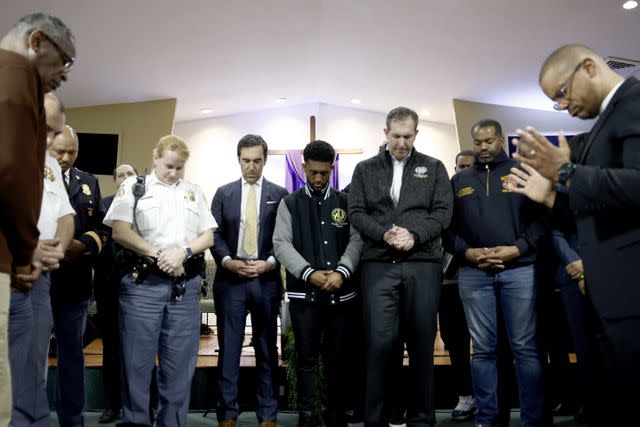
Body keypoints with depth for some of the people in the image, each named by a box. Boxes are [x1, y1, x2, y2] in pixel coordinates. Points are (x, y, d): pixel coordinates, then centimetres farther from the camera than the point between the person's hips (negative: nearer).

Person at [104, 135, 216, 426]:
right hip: (142, 283, -2)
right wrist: (158, 256, -11)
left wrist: (182, 253, -9)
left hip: (185, 285, 3)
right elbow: (120, 232, -4)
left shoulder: (194, 192, 15)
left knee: (180, 363, 7)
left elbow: (208, 237, 9)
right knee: (137, 361, 3)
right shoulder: (133, 186, 7)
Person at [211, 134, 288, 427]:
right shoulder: (224, 193, 9)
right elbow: (214, 234, 3)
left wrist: (269, 262, -14)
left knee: (266, 349, 8)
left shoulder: (279, 194, 5)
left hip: (266, 279, -1)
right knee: (229, 348, 6)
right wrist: (228, 261, -12)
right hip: (230, 278, 1)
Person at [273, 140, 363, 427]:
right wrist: (309, 273, -14)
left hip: (342, 292, 1)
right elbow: (281, 244, -2)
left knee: (340, 357, 8)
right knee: (307, 358, 6)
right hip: (303, 292, -1)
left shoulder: (346, 202, 10)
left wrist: (341, 272, -16)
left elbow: (357, 240, 1)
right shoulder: (289, 203, 7)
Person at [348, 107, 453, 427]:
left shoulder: (434, 168, 13)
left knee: (422, 343, 6)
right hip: (378, 265, 0)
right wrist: (384, 234, -13)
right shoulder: (365, 169, 12)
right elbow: (356, 213, 4)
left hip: (423, 264, 1)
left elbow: (443, 212, 3)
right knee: (379, 342, -3)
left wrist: (414, 235, -13)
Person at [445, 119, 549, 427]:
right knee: (483, 350, 6)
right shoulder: (459, 180, 14)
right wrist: (467, 252, -7)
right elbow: (447, 226, 10)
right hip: (473, 272, 2)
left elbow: (541, 216, 2)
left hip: (519, 269, -1)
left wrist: (517, 249, -12)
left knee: (525, 348, 2)